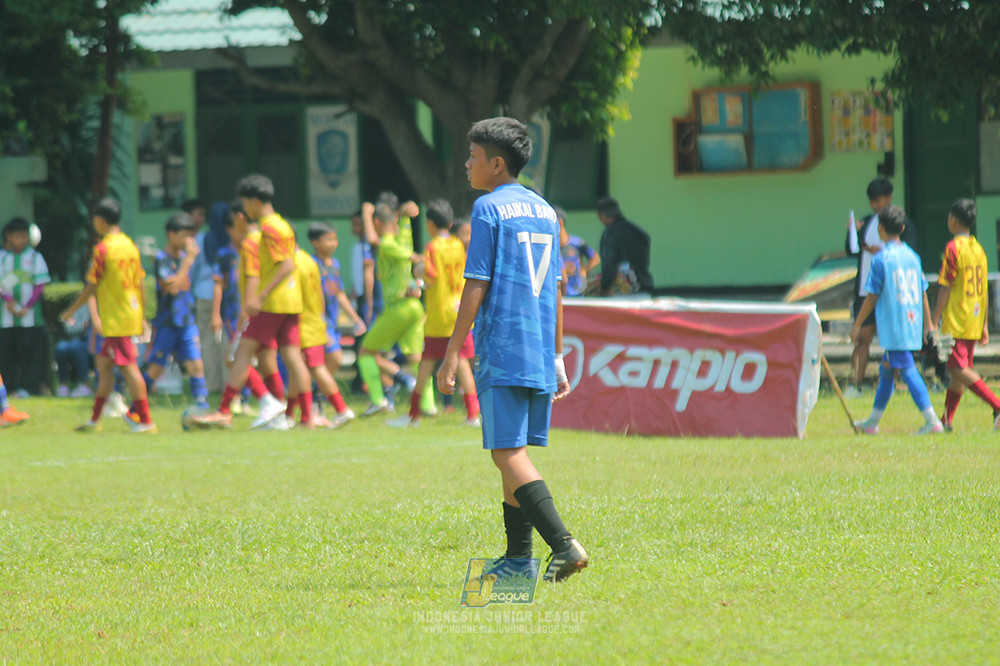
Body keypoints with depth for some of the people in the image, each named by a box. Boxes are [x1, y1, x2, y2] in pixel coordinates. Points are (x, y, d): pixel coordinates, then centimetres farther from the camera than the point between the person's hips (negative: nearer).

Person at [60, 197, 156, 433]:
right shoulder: (130, 245, 10)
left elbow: (92, 287, -10)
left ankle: (145, 420, -11)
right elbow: (140, 283, 13)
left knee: (128, 367, -8)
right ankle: (95, 419, 20)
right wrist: (142, 316, 19)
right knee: (104, 364, 15)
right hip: (132, 314, 8)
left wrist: (71, 311, 1)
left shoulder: (103, 248, -12)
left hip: (116, 319, -8)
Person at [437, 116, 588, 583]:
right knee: (516, 452, 13)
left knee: (507, 452, -10)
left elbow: (476, 286, -10)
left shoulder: (489, 209, -6)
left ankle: (563, 543, -22)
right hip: (539, 353, 8)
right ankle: (518, 559, 13)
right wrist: (556, 359, 23)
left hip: (502, 351, -8)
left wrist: (452, 354, -7)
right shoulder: (544, 211, 16)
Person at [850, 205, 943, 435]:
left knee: (908, 370, -7)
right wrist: (928, 324, 19)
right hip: (913, 325, 7)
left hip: (893, 326, -7)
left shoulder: (881, 259, -10)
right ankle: (872, 422, 25)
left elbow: (872, 297, -9)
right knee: (887, 371, 16)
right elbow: (923, 293, 11)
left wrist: (857, 325, -1)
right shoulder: (912, 256, 8)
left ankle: (932, 421, -16)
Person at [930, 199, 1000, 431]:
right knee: (957, 370, 12)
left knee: (959, 369, -10)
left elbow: (945, 288, -13)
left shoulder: (953, 248, -11)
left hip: (955, 322, -8)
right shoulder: (979, 249, 11)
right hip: (974, 322, 8)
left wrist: (933, 322, -9)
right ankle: (947, 420, 16)